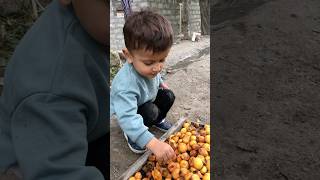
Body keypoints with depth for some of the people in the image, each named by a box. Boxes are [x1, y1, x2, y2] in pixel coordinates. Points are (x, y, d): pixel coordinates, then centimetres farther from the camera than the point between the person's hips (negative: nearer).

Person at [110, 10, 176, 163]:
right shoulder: (125, 85, -46)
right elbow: (127, 118, -53)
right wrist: (153, 143, -61)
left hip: (147, 100, 7)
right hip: (126, 110, -7)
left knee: (168, 96, -9)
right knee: (151, 112, -30)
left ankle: (158, 120, 18)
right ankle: (130, 134, -2)